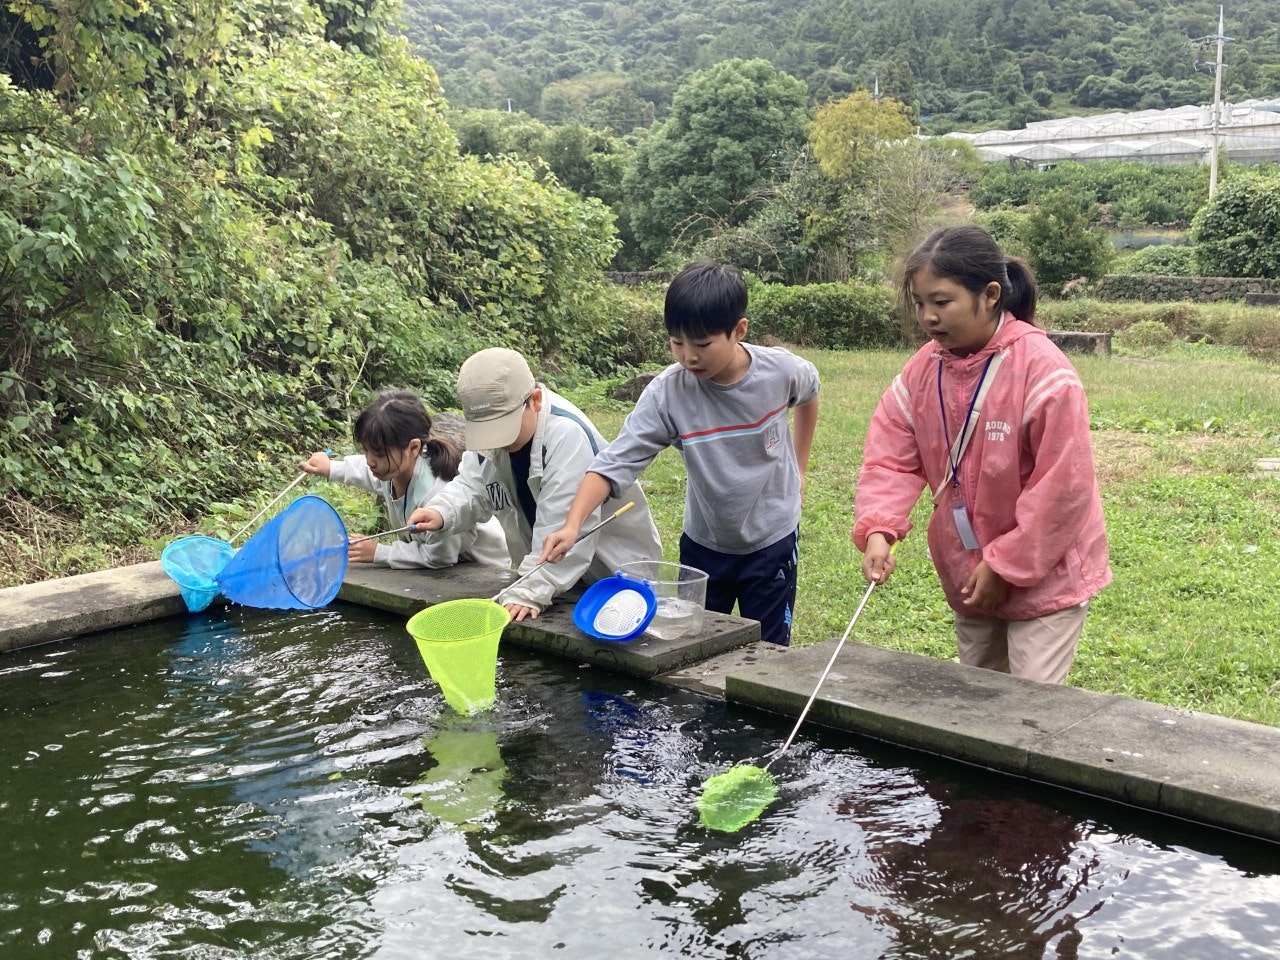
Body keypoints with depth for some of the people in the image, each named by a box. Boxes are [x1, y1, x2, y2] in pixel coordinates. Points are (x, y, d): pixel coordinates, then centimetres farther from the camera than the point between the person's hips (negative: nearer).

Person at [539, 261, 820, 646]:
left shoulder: (782, 370, -18)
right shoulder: (666, 394, -23)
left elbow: (808, 396, 7)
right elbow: (614, 463, -27)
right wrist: (572, 525, -41)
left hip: (772, 541, 0)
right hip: (704, 544, 1)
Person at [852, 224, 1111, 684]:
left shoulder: (1043, 373, -23)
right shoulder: (922, 370, -5)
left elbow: (1061, 488, -22)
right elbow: (891, 458, -5)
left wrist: (1005, 566, -18)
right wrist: (877, 530, -23)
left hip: (1043, 576, -6)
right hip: (968, 576, 6)